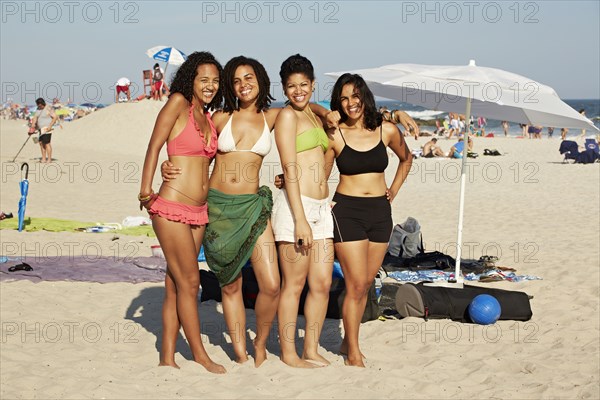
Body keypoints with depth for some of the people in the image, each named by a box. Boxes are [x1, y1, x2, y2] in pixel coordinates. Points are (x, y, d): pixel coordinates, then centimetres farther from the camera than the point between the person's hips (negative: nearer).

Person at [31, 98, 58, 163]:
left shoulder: (49, 109, -12)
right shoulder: (38, 109, 13)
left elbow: (55, 117, -16)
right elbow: (35, 118, 11)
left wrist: (50, 126, -21)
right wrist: (32, 127, 0)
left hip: (47, 129, -8)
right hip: (41, 129, 8)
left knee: (47, 143, -11)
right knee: (41, 143, 6)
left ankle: (49, 159, -8)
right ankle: (44, 159, 10)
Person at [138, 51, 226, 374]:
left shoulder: (209, 118, 16)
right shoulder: (178, 103, -5)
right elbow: (154, 145, -11)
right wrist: (146, 189, -20)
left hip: (199, 211, 7)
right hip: (172, 207, -7)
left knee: (175, 284, 9)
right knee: (189, 281, -2)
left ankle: (168, 356, 13)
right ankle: (200, 354, 8)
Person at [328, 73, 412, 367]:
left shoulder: (387, 131, 1)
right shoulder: (334, 135, -6)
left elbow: (406, 158, 20)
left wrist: (394, 191, 14)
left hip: (380, 212, 4)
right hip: (347, 211, -3)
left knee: (365, 283, 9)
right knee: (356, 284, -7)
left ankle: (348, 341, 24)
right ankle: (353, 353, 4)